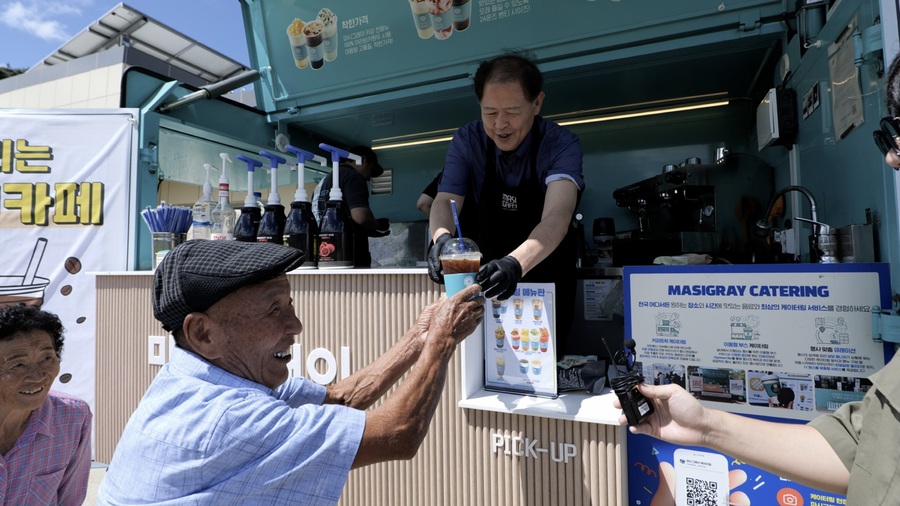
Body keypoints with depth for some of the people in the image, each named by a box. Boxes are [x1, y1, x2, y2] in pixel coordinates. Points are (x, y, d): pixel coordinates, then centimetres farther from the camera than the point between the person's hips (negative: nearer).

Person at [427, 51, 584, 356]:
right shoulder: (467, 141, -9)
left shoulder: (562, 145, -20)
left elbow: (556, 217, -34)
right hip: (486, 273, 2)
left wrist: (516, 263, -54)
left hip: (544, 274, -2)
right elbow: (446, 200, -18)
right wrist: (442, 236, -42)